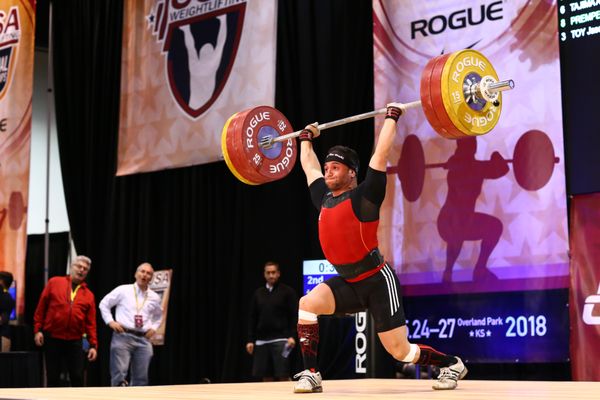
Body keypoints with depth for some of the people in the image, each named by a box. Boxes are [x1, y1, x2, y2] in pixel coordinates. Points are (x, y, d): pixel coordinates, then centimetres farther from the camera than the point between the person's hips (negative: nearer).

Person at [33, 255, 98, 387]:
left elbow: (90, 323, 6)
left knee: (77, 377, 0)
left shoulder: (89, 295, 8)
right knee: (53, 377, 5)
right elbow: (41, 307, 4)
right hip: (52, 339, -1)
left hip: (75, 341, 1)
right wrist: (37, 330, -2)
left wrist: (93, 345, 0)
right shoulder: (54, 282, 4)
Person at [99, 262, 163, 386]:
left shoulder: (154, 297, 12)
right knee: (119, 375, -12)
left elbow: (159, 316, 30)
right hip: (123, 336, -4)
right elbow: (104, 304, 8)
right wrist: (110, 321, -2)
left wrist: (154, 328, 12)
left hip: (143, 339, 4)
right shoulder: (123, 290, 1)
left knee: (141, 378, 4)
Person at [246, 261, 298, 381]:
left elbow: (294, 316, -3)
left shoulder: (287, 291, 1)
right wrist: (250, 340, 8)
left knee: (283, 375, -9)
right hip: (261, 340, 4)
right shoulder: (258, 293, 13)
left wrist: (292, 336, -13)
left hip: (280, 340, -4)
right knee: (266, 376, 4)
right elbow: (253, 318, 14)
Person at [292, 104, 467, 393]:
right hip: (348, 282, 6)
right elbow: (309, 166, 20)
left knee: (400, 351, -4)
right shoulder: (324, 199, 5)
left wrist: (391, 117, -9)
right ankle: (310, 375, -12)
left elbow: (381, 153, -15)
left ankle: (452, 364, 23)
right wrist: (306, 138, 31)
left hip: (378, 281, -6)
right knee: (307, 304, -19)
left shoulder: (364, 196, -12)